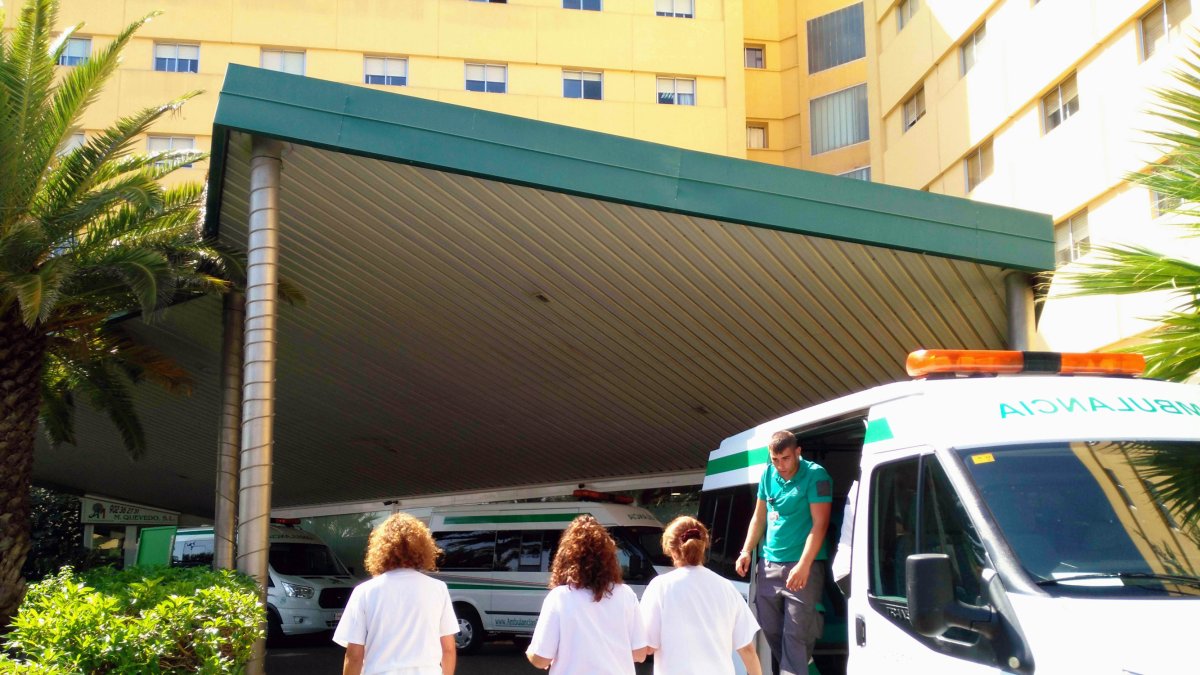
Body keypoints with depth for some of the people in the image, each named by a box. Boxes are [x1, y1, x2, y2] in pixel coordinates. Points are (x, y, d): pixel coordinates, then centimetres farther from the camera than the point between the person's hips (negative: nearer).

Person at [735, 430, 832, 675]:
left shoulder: (816, 475, -11)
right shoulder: (768, 475, 7)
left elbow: (819, 524, -16)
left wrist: (803, 565, -22)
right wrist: (746, 551, 8)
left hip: (803, 566, -6)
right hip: (769, 564, 6)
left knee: (795, 634, -9)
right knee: (770, 629, 12)